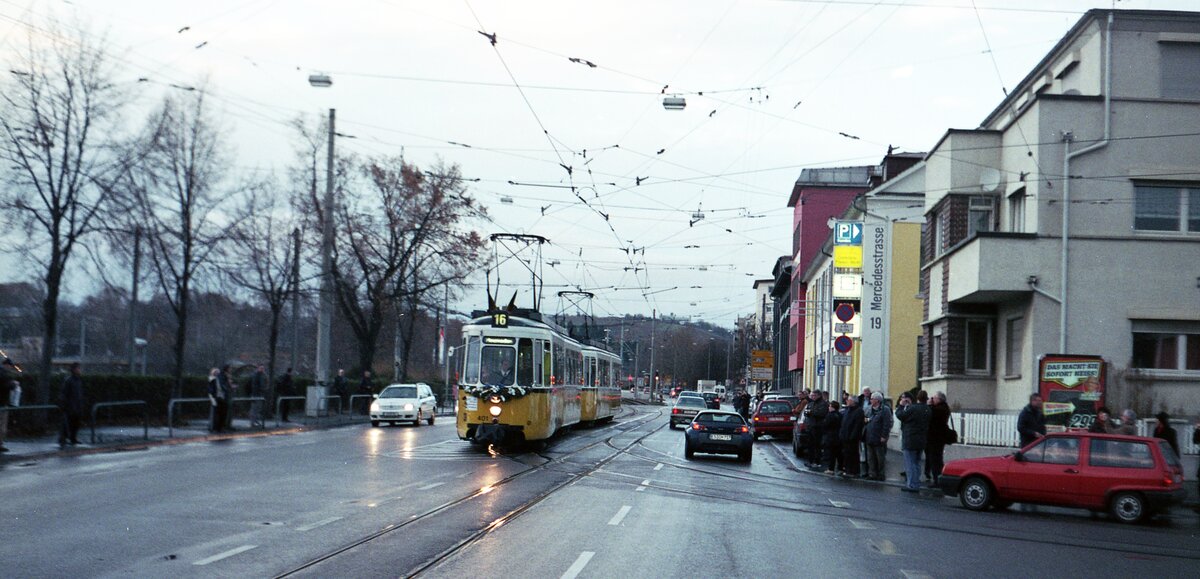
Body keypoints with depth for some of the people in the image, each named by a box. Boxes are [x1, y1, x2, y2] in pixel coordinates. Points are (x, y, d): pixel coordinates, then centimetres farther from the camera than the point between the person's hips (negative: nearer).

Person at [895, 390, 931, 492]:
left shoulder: (912, 408, -18)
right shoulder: (928, 410, 6)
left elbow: (899, 415, -11)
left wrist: (901, 405, 3)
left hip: (910, 440, -7)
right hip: (922, 441, 7)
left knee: (910, 463, -2)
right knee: (917, 463, 15)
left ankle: (912, 485, -3)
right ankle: (916, 484, 19)